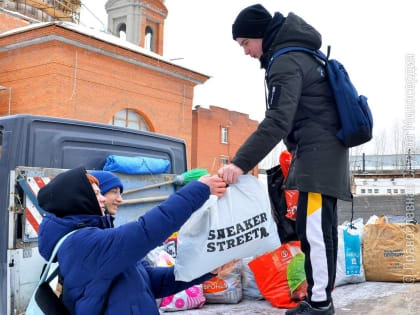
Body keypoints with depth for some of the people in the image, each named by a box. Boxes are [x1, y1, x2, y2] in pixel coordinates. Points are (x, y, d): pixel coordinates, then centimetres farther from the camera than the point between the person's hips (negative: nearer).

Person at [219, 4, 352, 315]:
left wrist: (241, 163, -29)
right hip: (327, 154, 10)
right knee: (321, 229, 11)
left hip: (318, 155, -10)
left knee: (313, 230, -9)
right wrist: (298, 149, 23)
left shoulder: (286, 62, -13)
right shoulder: (300, 54, 18)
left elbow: (278, 122, -25)